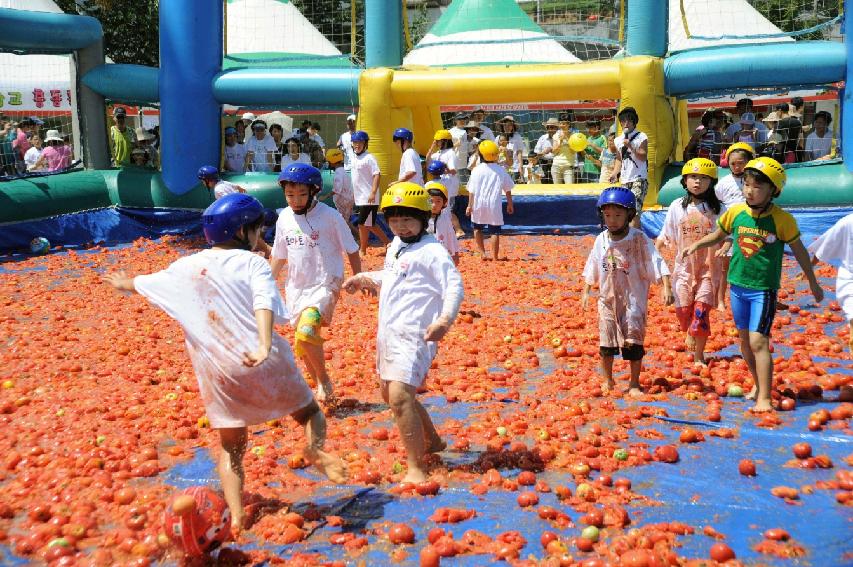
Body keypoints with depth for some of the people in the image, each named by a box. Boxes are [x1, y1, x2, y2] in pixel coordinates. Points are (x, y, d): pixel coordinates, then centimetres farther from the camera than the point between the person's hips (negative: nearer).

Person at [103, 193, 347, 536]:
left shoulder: (186, 267, 14)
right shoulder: (252, 263, 0)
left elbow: (145, 282, 32)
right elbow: (264, 302, -20)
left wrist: (122, 283, 54)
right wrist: (264, 346, -35)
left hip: (217, 371, 3)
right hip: (263, 363, -3)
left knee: (231, 447, 16)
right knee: (310, 412, 14)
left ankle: (236, 515, -1)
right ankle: (315, 449, -19)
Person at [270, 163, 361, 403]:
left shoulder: (330, 216, -11)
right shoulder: (284, 218, 4)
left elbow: (351, 250, -4)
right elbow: (278, 256, 15)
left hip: (325, 285, -6)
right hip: (295, 287, 6)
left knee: (306, 333, -26)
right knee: (303, 343, 12)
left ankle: (324, 380, -2)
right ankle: (322, 390, 31)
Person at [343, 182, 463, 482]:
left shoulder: (432, 251, -14)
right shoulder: (395, 247, 15)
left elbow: (454, 287, -23)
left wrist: (445, 319, -37)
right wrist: (364, 278, 24)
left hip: (414, 334, -10)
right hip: (389, 332, 10)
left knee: (400, 396, -22)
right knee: (390, 393, 21)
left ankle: (416, 470, -16)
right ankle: (432, 441, 42)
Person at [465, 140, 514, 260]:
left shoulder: (477, 170, -6)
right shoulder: (501, 170, 1)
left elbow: (472, 190, -5)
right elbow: (507, 189, 7)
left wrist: (470, 205, 0)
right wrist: (510, 204, 17)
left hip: (479, 205, 0)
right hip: (494, 205, 0)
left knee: (477, 228, 18)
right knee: (495, 231, 4)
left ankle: (482, 253, 12)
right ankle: (495, 256, 4)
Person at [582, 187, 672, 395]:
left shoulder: (639, 239, -10)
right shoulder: (601, 240, 1)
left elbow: (657, 263, -14)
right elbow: (591, 269, 12)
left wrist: (666, 288, -24)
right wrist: (586, 292, 12)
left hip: (633, 299, -3)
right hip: (608, 298, 3)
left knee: (634, 342, 0)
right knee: (606, 342, 7)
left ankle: (634, 384, 15)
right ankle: (607, 380, 27)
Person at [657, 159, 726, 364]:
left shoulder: (717, 209, -2)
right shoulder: (677, 207, 2)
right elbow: (666, 235, 5)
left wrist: (724, 248, -23)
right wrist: (658, 244, -14)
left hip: (708, 268, -2)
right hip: (684, 267, 2)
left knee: (701, 309, -9)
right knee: (683, 309, 2)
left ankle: (698, 356, 4)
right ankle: (691, 335, 37)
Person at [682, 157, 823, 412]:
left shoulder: (782, 219, -12)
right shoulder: (736, 212, -3)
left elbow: (799, 251, 1)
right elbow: (718, 236, 17)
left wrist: (813, 283, 9)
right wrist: (697, 245, 1)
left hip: (764, 289, -5)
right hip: (738, 285, 5)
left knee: (758, 341, -13)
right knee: (744, 339, 16)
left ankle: (764, 399, -10)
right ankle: (758, 384, 35)